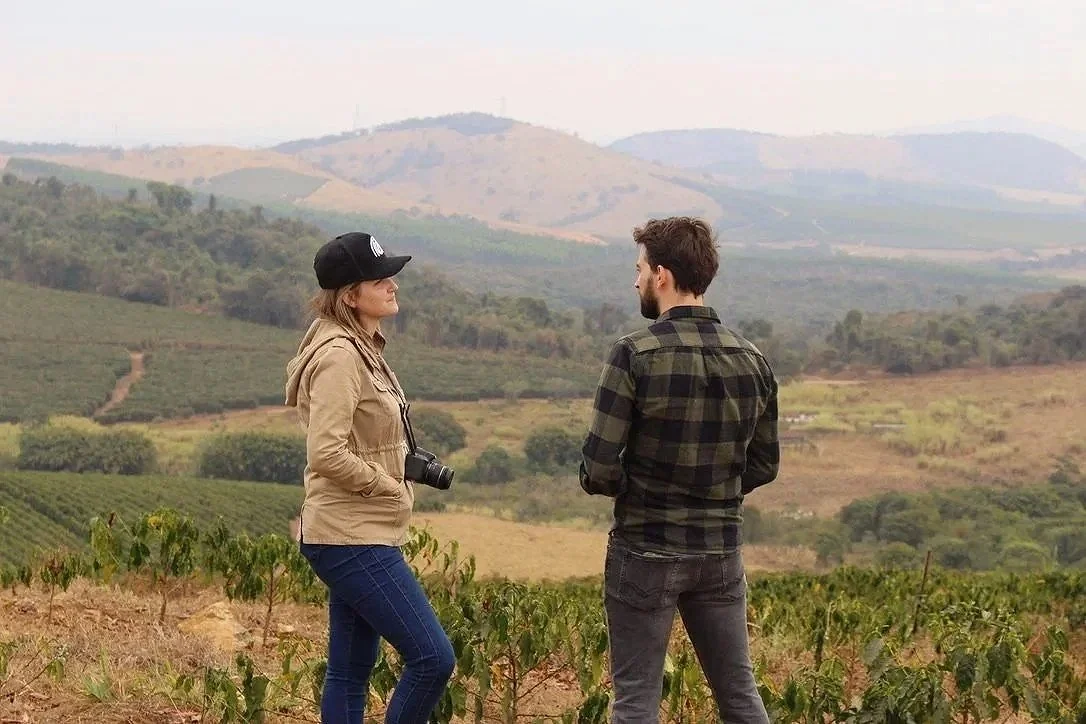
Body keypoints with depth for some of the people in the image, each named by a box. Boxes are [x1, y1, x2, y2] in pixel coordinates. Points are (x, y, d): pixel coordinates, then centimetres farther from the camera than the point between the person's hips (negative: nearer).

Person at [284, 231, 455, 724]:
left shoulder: (362, 349, 14)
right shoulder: (339, 355, -17)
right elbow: (326, 454, -25)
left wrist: (395, 485, 10)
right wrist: (391, 488, -13)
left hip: (359, 536, 10)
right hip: (353, 537, -10)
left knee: (350, 672, 13)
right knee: (433, 658, -10)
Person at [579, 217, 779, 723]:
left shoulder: (636, 355, -15)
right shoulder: (752, 361, 1)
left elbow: (599, 468, -17)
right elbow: (763, 466, 8)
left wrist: (633, 487, 3)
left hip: (645, 553, -4)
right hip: (720, 553, 5)